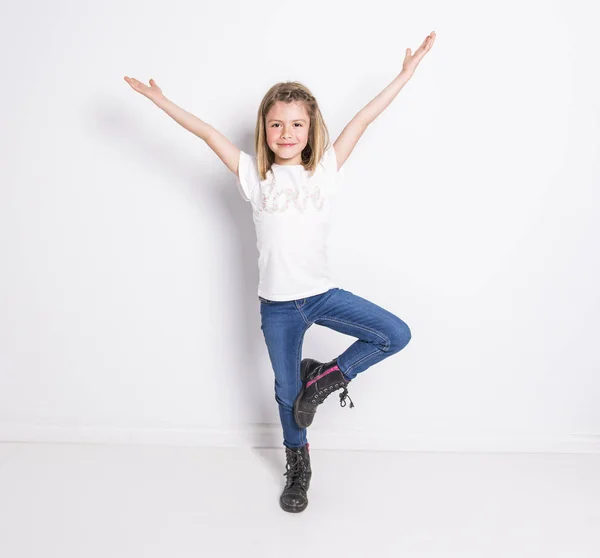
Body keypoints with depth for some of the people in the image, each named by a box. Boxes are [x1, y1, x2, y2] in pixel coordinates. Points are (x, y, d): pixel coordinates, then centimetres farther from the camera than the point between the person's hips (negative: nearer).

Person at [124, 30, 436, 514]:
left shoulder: (325, 170, 1)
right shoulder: (255, 176, 0)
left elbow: (364, 119, -1)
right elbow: (208, 132, -2)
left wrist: (406, 73, 3)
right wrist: (159, 99, -3)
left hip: (322, 294, 1)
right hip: (277, 304, 0)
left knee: (396, 335, -12)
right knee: (288, 391, 13)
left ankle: (329, 376, 10)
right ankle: (298, 467, 39)